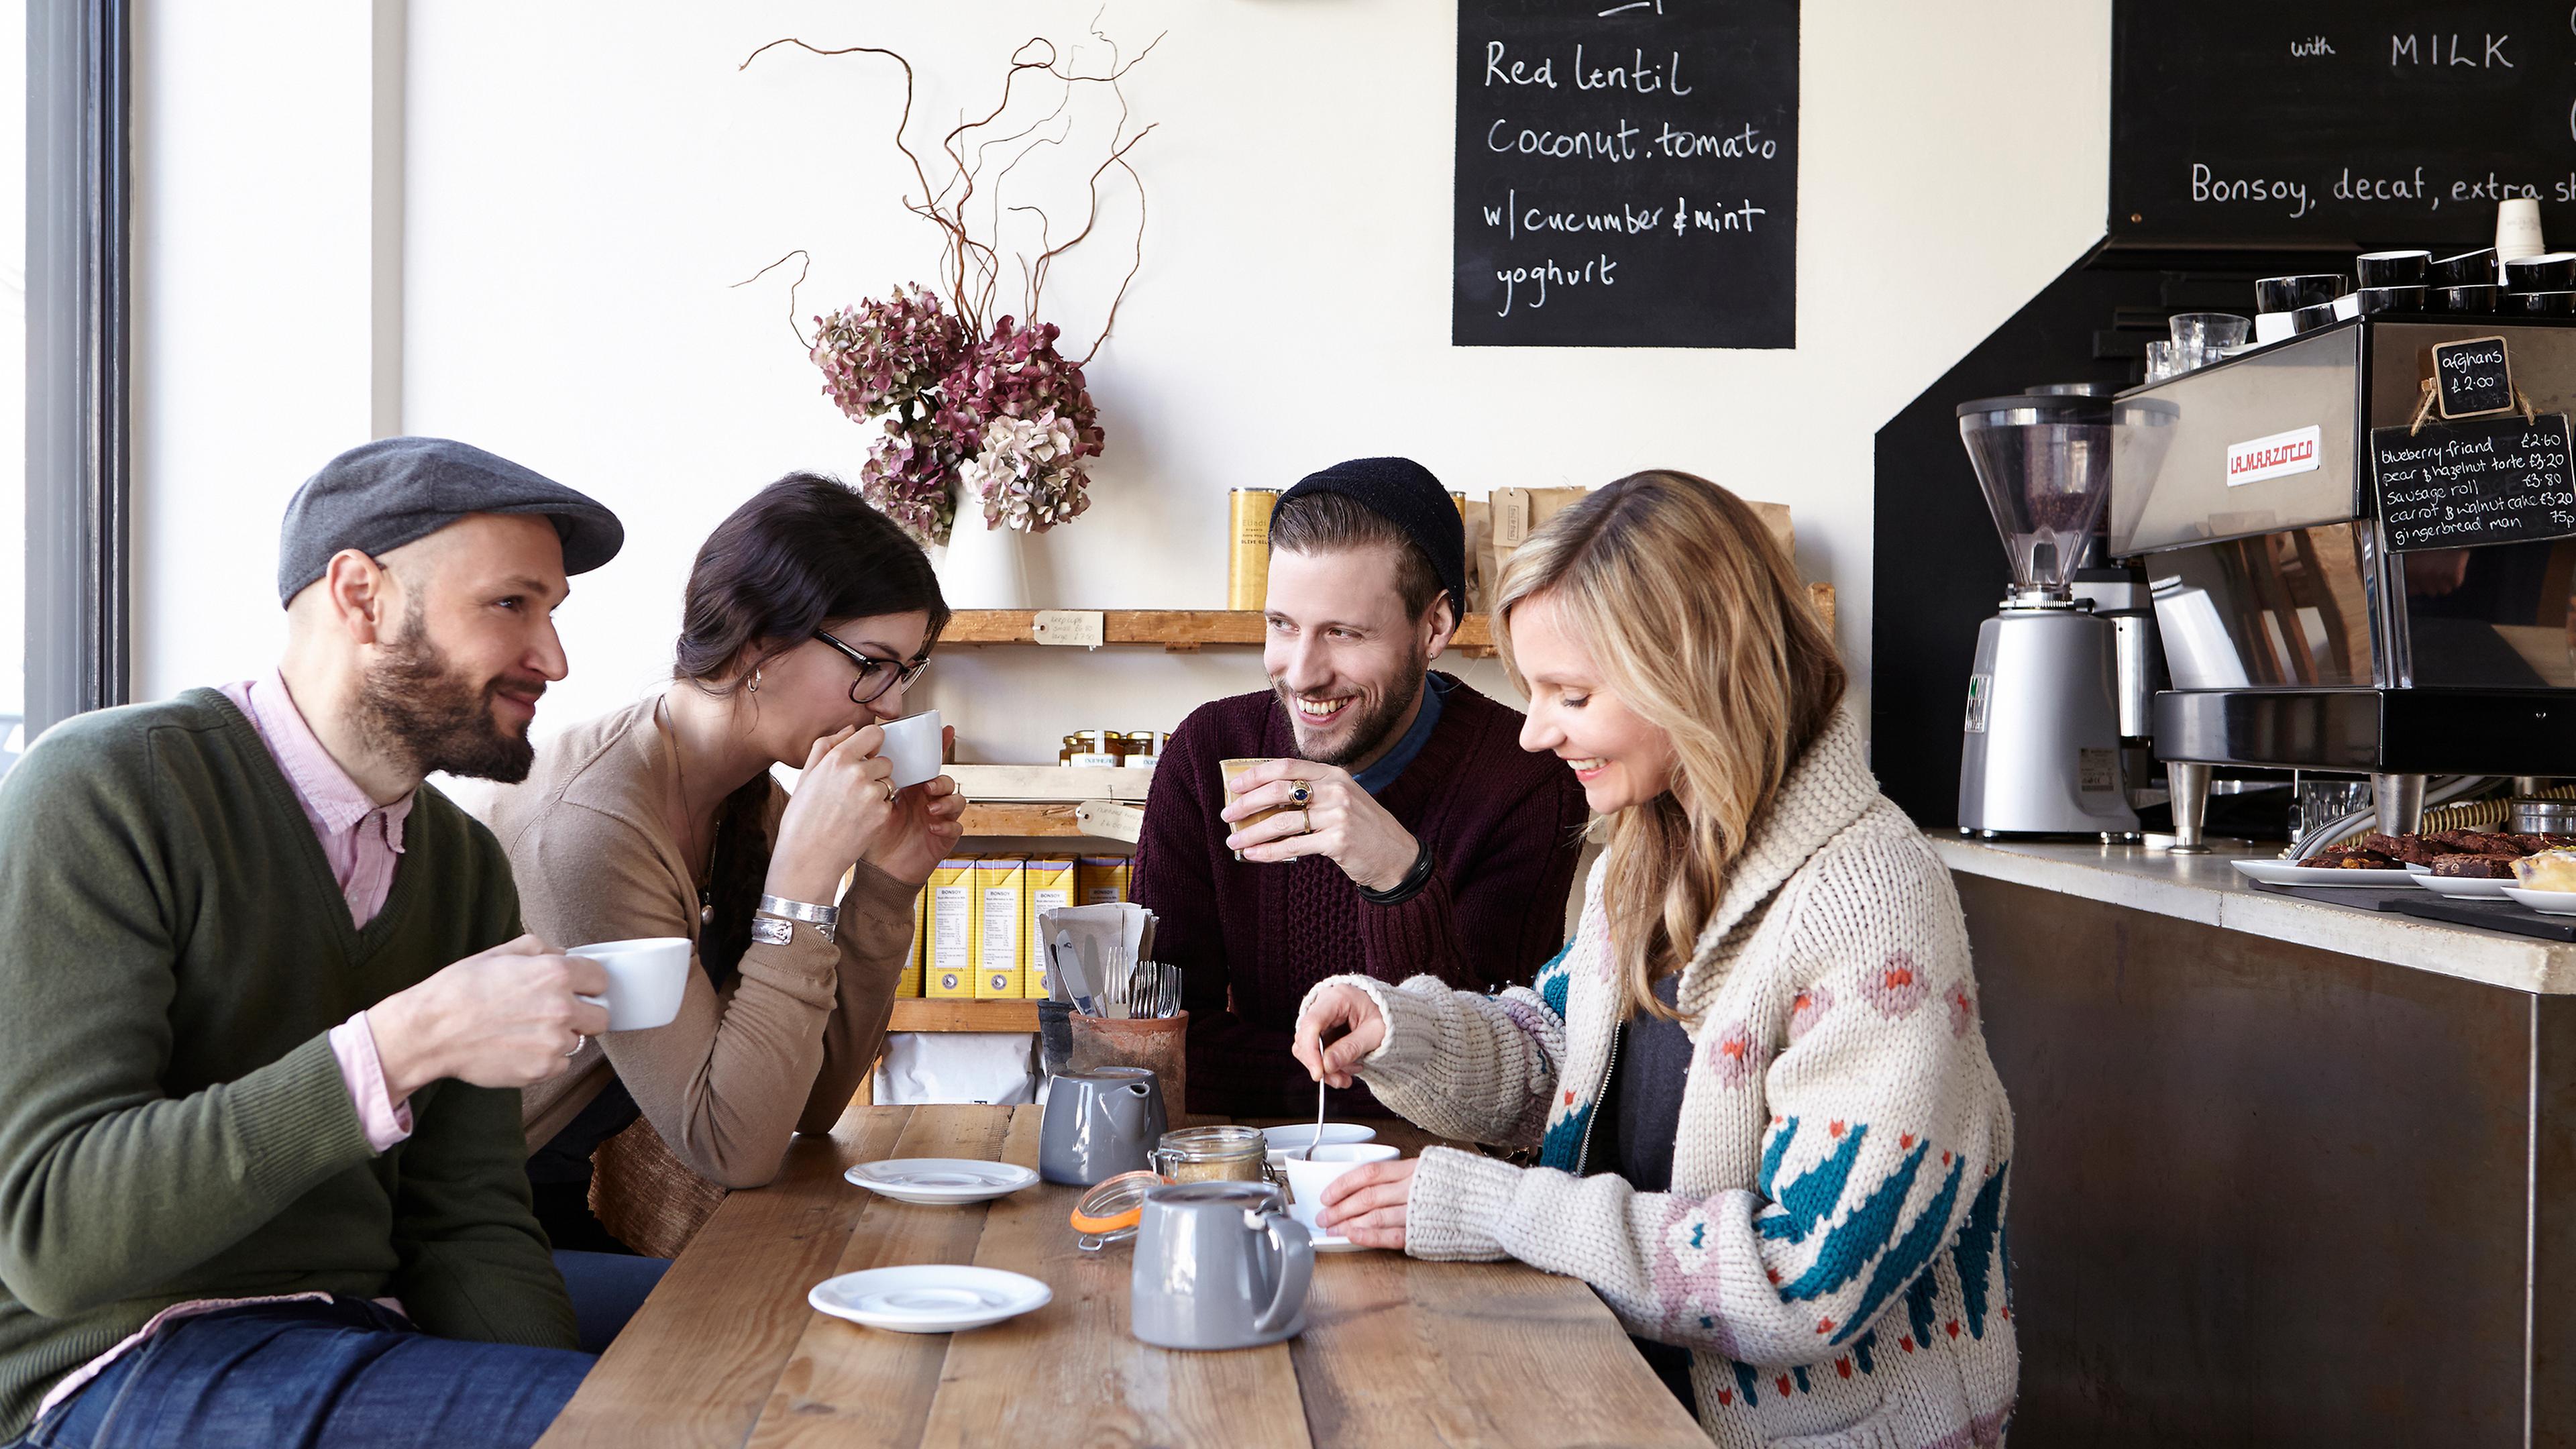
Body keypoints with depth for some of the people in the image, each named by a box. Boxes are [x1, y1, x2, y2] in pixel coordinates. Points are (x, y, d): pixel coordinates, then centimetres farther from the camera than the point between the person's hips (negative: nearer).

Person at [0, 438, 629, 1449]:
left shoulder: (466, 865, 10)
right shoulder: (106, 790, -11)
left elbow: (468, 1224, 7)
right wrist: (403, 1045, -26)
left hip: (362, 1341, 7)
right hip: (129, 1361, -7)